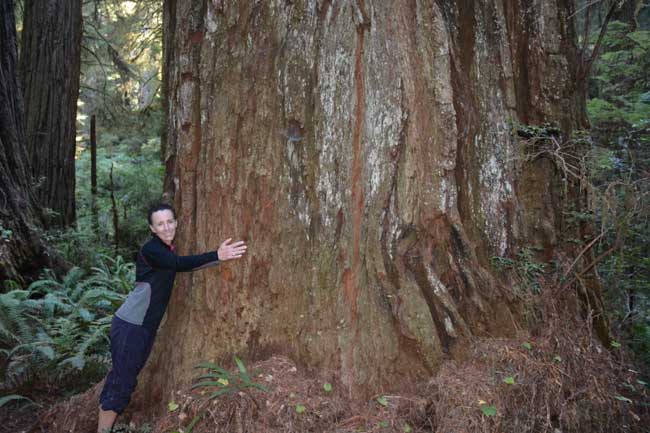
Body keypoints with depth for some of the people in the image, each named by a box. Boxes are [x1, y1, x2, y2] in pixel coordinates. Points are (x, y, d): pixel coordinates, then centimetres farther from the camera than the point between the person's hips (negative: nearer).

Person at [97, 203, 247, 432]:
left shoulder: (167, 249, 10)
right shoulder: (150, 249, -18)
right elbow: (180, 264, -34)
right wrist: (217, 255, -44)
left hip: (145, 326, 9)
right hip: (130, 326, -8)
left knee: (122, 377, 15)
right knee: (121, 381, -6)